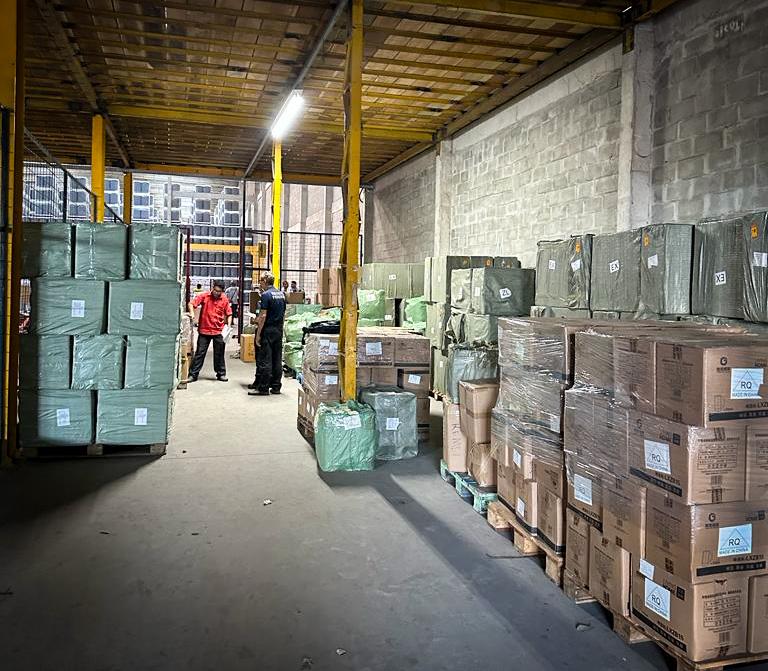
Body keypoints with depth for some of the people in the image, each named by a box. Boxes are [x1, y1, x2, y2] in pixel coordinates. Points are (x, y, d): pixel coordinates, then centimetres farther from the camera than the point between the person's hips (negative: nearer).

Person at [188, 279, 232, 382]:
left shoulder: (225, 299, -1)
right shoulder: (204, 296, -5)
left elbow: (229, 314, 7)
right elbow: (191, 303, -5)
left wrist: (228, 326, -5)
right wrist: (192, 313, -22)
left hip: (219, 331, 1)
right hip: (204, 330, -1)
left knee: (219, 354, 10)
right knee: (200, 353, 4)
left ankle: (221, 374, 22)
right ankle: (193, 374, 11)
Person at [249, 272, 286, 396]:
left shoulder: (266, 295, -13)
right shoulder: (282, 294, 11)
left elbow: (263, 316, -17)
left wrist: (258, 334, -15)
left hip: (267, 330, -7)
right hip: (279, 330, 7)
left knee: (265, 360, -3)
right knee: (277, 359, 9)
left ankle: (263, 388, -1)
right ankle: (276, 386, 13)